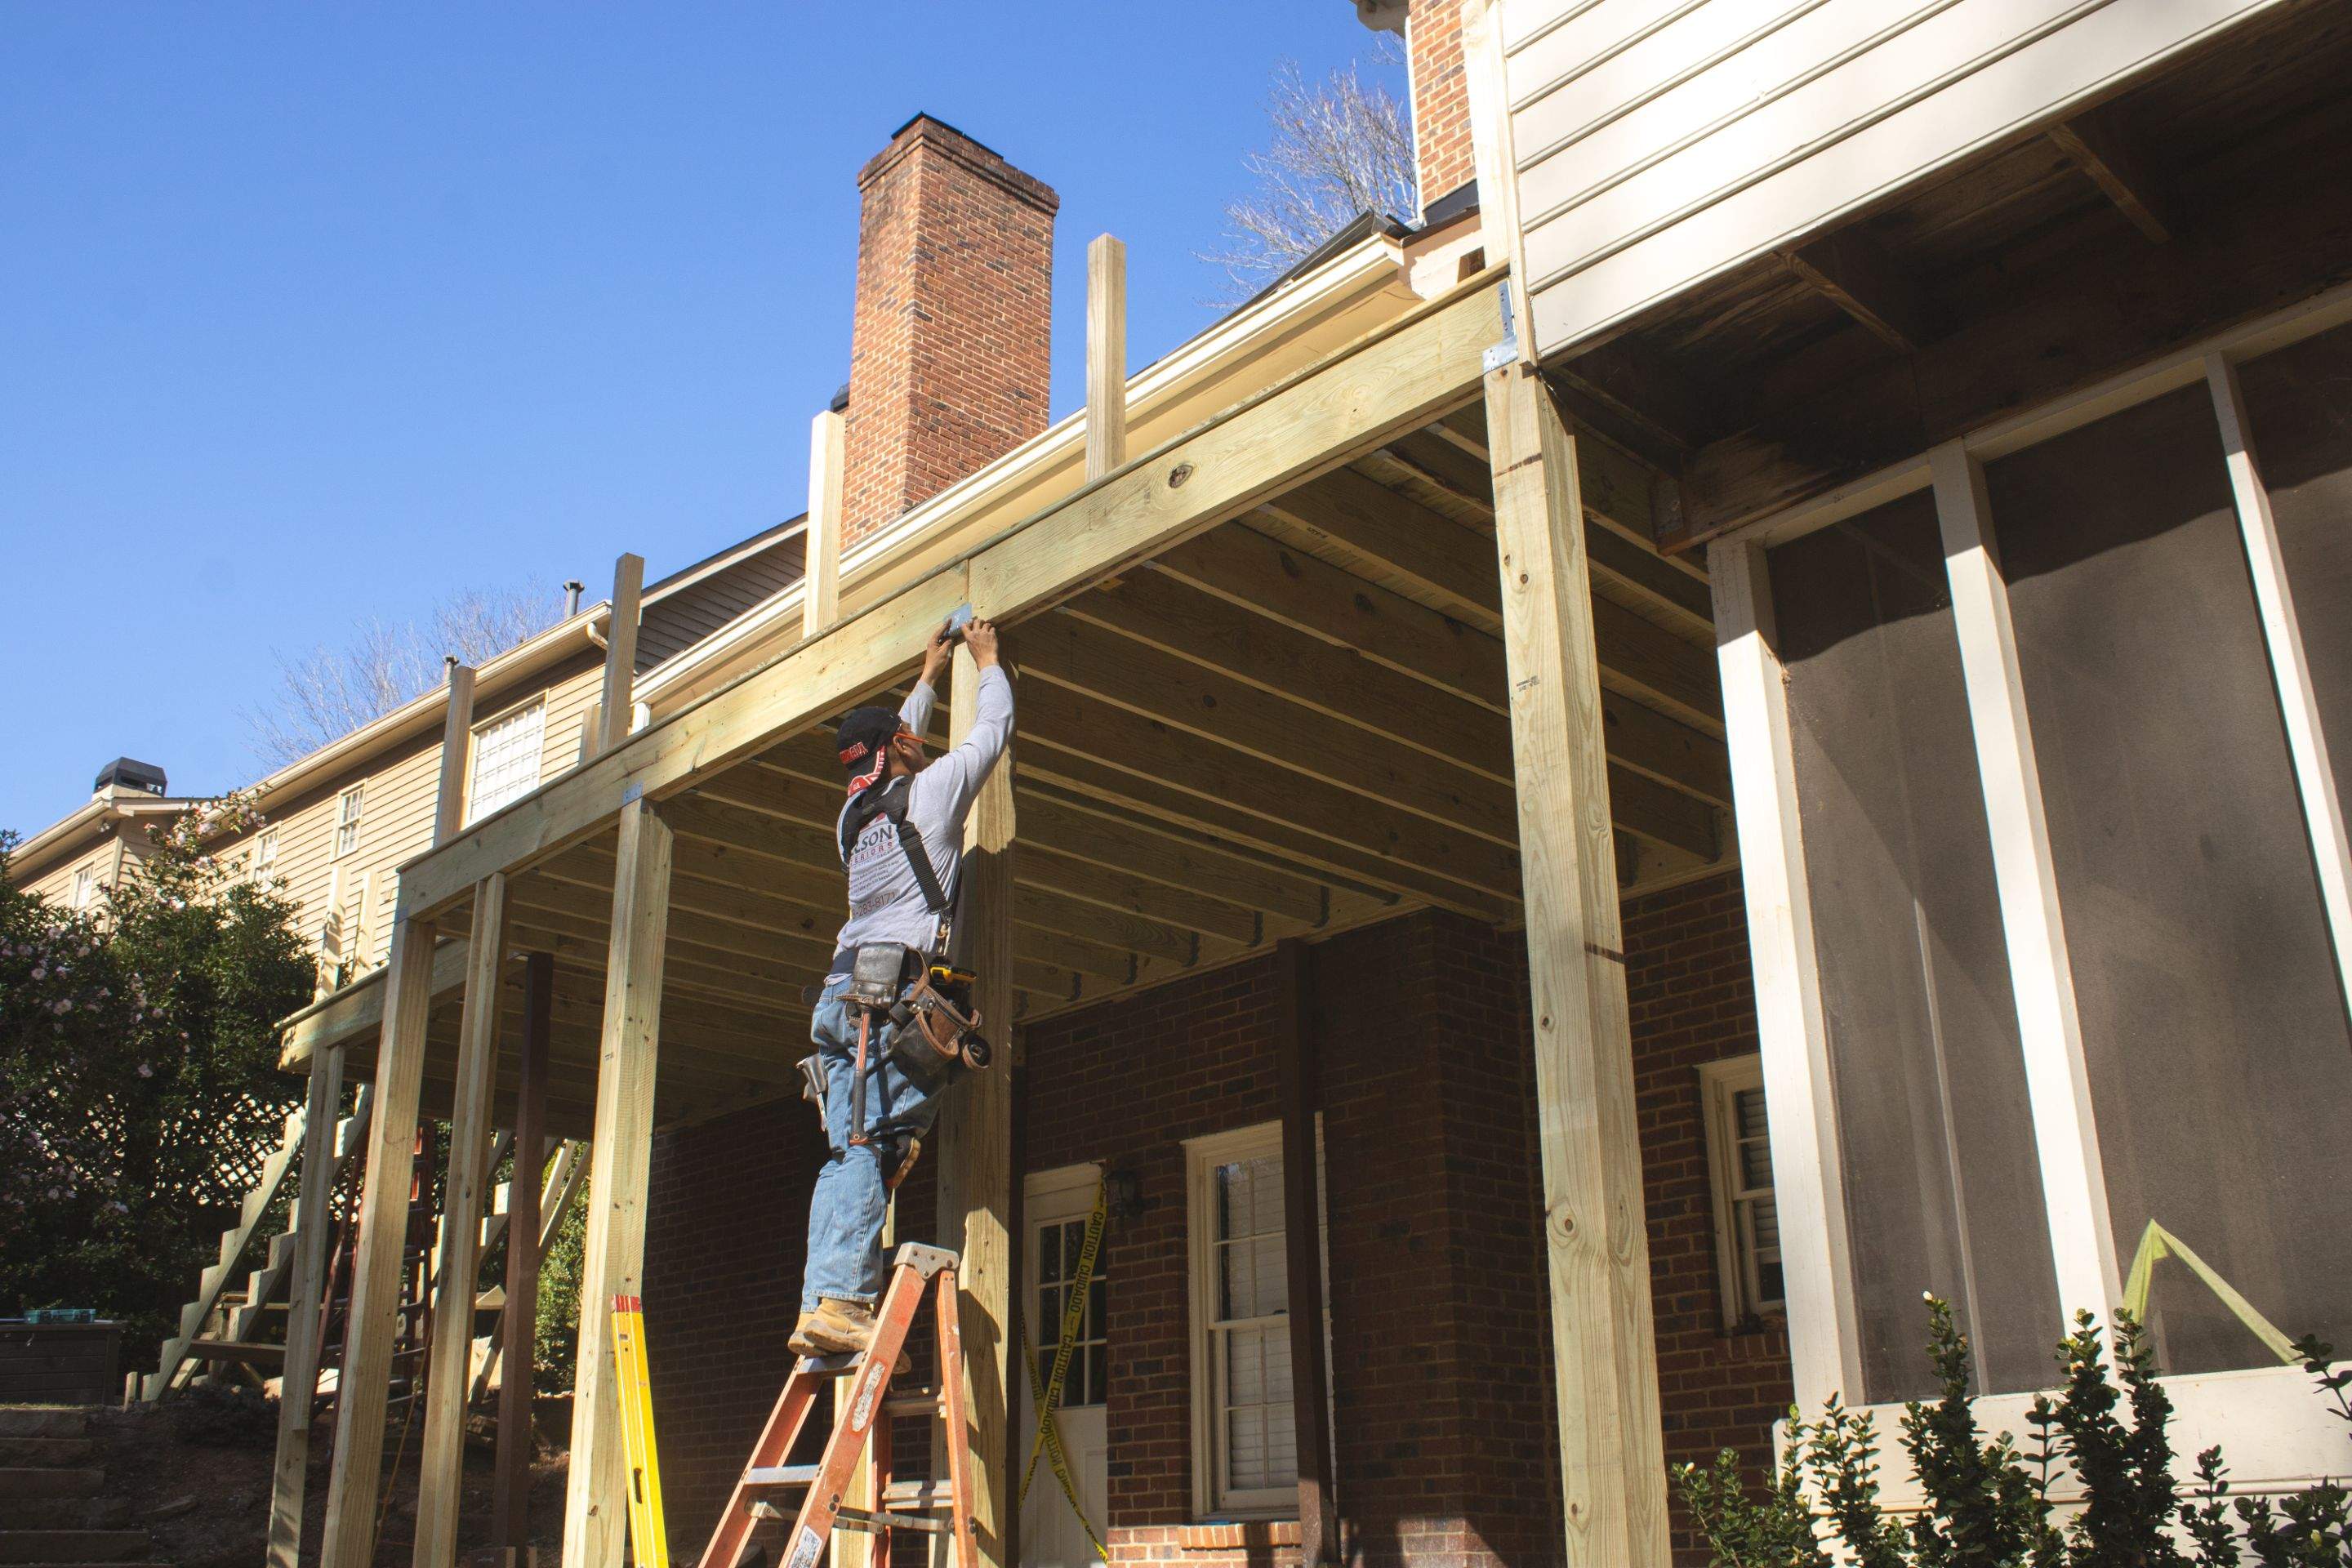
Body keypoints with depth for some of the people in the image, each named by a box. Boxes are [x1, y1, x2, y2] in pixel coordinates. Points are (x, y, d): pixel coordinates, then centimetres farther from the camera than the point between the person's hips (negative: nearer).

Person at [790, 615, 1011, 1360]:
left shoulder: (855, 813, 24)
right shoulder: (929, 790, 5)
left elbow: (897, 748, 43)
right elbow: (992, 732, 17)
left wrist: (929, 677, 51)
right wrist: (986, 661, 32)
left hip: (842, 995, 7)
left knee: (847, 1153, 0)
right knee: (873, 1145, -14)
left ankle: (821, 1306, -9)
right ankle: (842, 1300, -22)